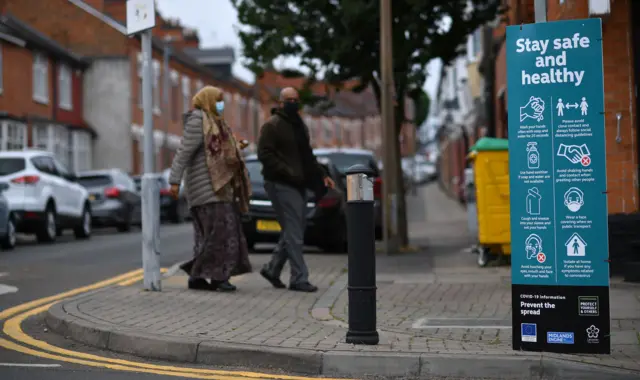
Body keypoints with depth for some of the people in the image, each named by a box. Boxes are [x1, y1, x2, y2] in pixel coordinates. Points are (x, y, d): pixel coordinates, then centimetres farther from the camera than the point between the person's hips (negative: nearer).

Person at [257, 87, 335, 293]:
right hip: (281, 185, -9)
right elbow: (265, 154, -15)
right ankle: (299, 279, -7)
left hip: (298, 185, 9)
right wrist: (288, 173, -20)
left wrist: (322, 175, 16)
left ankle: (272, 268, 24)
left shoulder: (300, 126, 20)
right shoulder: (272, 125, -6)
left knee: (293, 232, 10)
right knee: (294, 234, -10)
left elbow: (307, 155, 28)